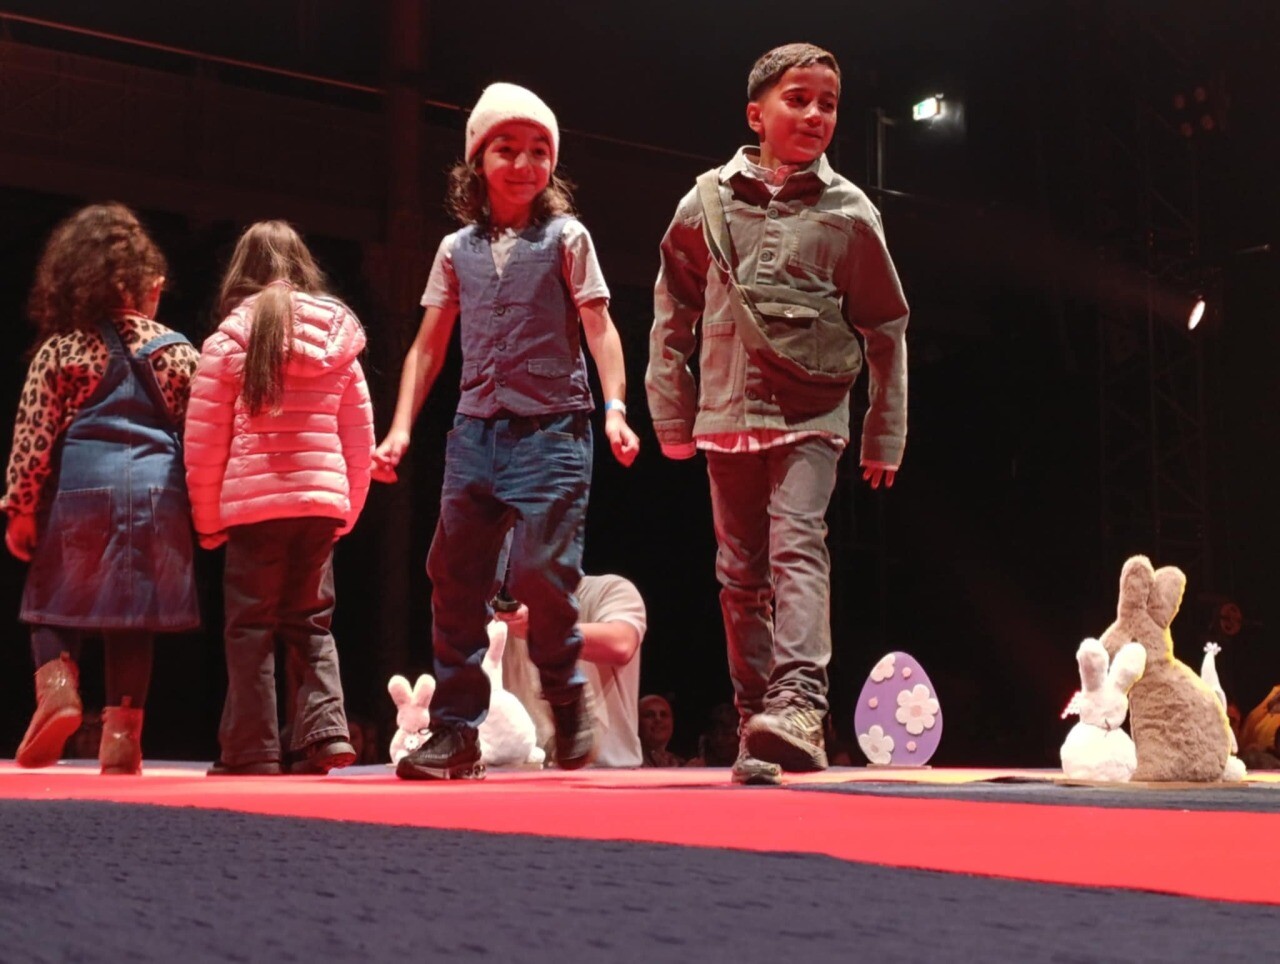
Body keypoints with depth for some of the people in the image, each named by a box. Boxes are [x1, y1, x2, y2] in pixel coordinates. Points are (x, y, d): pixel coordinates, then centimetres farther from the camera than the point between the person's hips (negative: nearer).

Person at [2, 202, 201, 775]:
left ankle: (57, 681, -12)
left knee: (54, 599, 14)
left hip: (77, 491, -1)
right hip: (155, 492, 1)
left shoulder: (59, 348, 1)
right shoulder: (175, 351, 6)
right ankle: (122, 737, 4)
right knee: (132, 614, 6)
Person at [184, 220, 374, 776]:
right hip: (322, 500, 3)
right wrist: (348, 511, 20)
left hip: (252, 502, -3)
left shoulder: (229, 340, -2)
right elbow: (360, 437, 11)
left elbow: (204, 441, -2)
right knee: (311, 623, 14)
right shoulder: (339, 342, 8)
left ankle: (251, 751, 5)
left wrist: (206, 519, 8)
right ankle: (324, 730, 2)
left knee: (251, 629, 5)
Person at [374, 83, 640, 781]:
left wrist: (614, 408, -19)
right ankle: (456, 732, 10)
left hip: (551, 428, -4)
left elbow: (599, 328, -4)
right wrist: (401, 428, 6)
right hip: (475, 429, 4)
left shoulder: (565, 238, 3)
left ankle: (568, 703, 11)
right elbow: (429, 345, 14)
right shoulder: (457, 250, 13)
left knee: (543, 573, -14)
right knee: (454, 577, 1)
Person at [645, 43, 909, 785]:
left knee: (798, 547, -21)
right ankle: (758, 726, 14)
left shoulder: (849, 213, 1)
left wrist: (886, 438, 5)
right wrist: (672, 417, 7)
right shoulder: (708, 202, 4)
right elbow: (672, 316, 10)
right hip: (727, 417, 3)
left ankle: (799, 704, -32)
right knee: (742, 575, 7)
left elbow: (887, 332, 6)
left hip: (810, 416, -3)